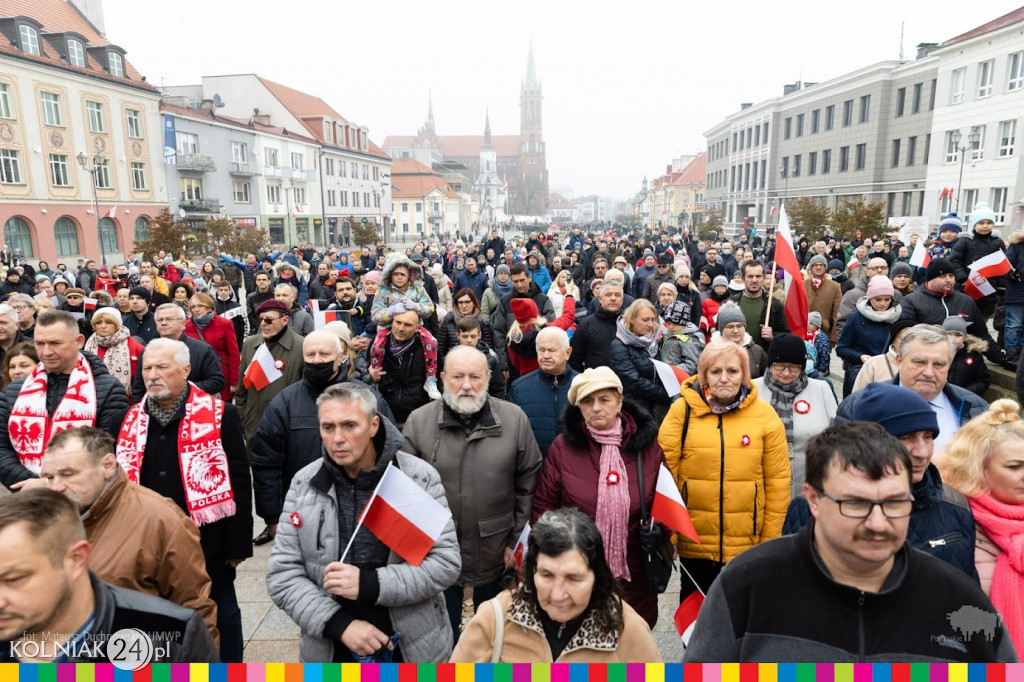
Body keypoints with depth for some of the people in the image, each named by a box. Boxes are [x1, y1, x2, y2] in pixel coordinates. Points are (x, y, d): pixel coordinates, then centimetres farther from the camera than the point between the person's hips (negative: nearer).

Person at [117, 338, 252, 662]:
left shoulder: (219, 414, -11)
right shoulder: (133, 419, 3)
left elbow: (238, 482, -10)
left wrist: (237, 544, -11)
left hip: (207, 541, -4)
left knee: (218, 616, 14)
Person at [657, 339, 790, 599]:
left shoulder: (765, 414, -3)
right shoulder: (682, 411, -7)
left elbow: (778, 481, 0)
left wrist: (771, 541, 1)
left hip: (748, 544, 1)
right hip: (693, 544, -1)